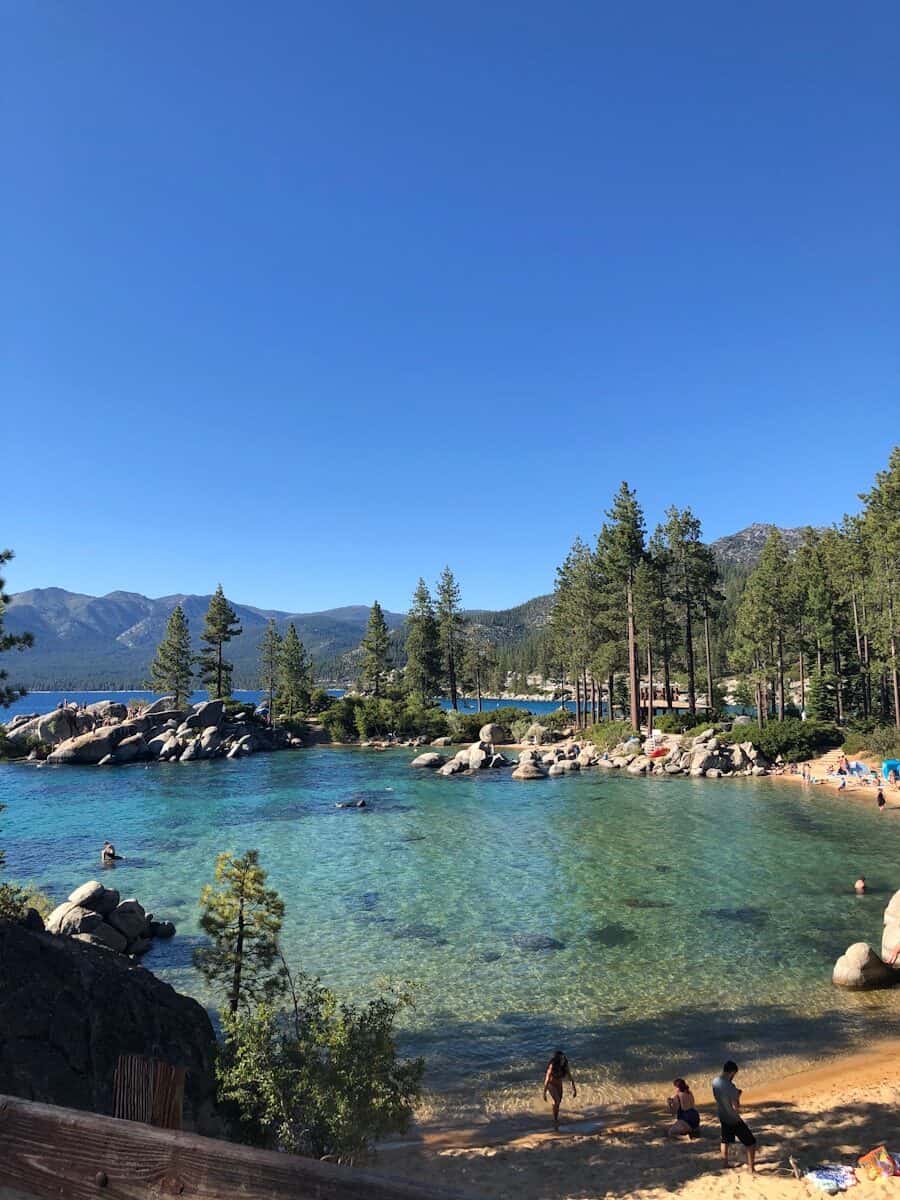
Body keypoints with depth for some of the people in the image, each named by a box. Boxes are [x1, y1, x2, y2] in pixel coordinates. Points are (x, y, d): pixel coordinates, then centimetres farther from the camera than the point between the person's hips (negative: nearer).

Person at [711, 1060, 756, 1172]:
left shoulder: (715, 1082, -6)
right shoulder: (730, 1086, -30)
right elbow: (736, 1108, -26)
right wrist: (738, 1095, -9)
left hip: (723, 1118, 7)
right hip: (734, 1120, -7)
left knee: (725, 1141, 28)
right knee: (751, 1143, 9)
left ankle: (725, 1164, 37)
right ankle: (751, 1168, 13)